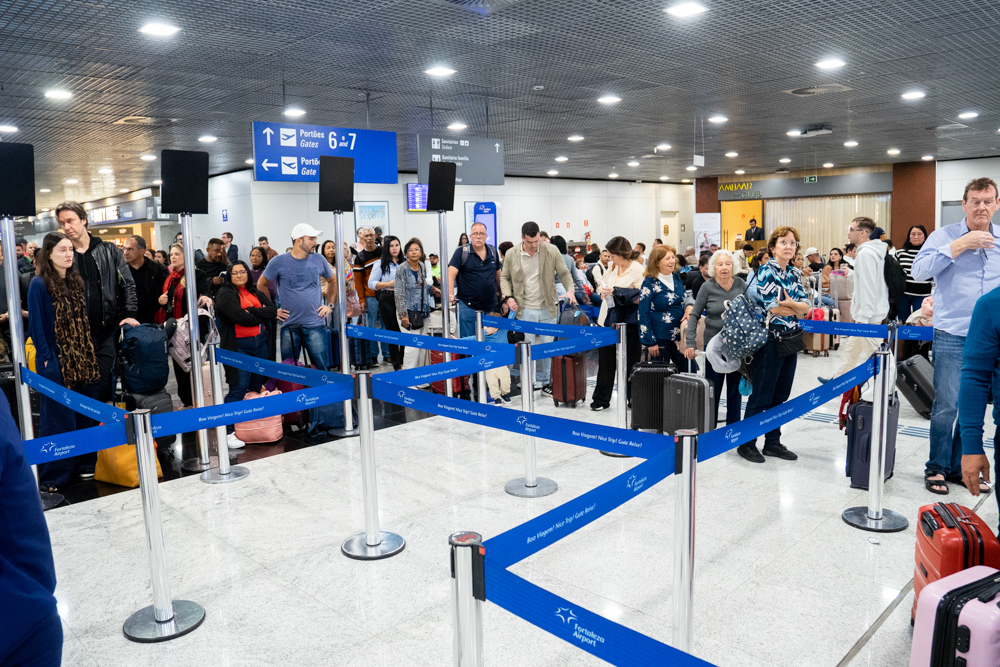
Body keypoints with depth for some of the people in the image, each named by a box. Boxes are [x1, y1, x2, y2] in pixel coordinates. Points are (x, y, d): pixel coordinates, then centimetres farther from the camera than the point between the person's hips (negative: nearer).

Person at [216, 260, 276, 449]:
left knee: (257, 387, 11)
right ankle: (228, 432, -4)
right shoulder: (225, 294, -3)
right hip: (238, 346, -6)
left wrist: (252, 312, -14)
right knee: (239, 388, -10)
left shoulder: (257, 293, 15)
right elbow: (240, 317, -17)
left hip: (261, 343, 6)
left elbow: (273, 311, -1)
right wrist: (262, 316, -4)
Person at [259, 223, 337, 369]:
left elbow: (333, 281, 20)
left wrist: (330, 305, 10)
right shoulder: (278, 262, -1)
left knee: (321, 368, 0)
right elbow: (261, 286, 10)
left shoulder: (319, 260, 6)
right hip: (289, 326, -1)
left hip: (315, 325, 1)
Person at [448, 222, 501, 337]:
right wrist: (451, 295, -23)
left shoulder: (493, 251, 12)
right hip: (467, 306, -4)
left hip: (490, 307, 4)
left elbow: (499, 276, 20)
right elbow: (451, 274, -10)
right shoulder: (461, 252, -2)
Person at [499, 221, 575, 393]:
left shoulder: (551, 250, -4)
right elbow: (505, 277, 9)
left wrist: (570, 290, -13)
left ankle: (543, 381, 25)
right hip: (525, 309, -1)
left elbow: (564, 273, 4)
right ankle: (527, 384, 10)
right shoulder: (511, 254, -4)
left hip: (548, 308, 2)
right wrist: (508, 296, -7)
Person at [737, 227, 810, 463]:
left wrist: (789, 303, -16)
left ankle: (772, 442, 22)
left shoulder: (793, 274, 12)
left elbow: (805, 306, 4)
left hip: (791, 341, 7)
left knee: (780, 395, 12)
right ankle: (746, 444, 9)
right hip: (771, 340, -7)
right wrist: (798, 309, -3)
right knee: (761, 395, -2)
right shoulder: (766, 272, -9)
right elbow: (773, 308, -17)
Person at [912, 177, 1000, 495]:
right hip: (952, 336, -4)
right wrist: (958, 246, -17)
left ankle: (960, 466, 23)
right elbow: (919, 270, -13)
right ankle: (936, 467, 10)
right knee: (946, 405, -4)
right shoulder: (944, 235, 0)